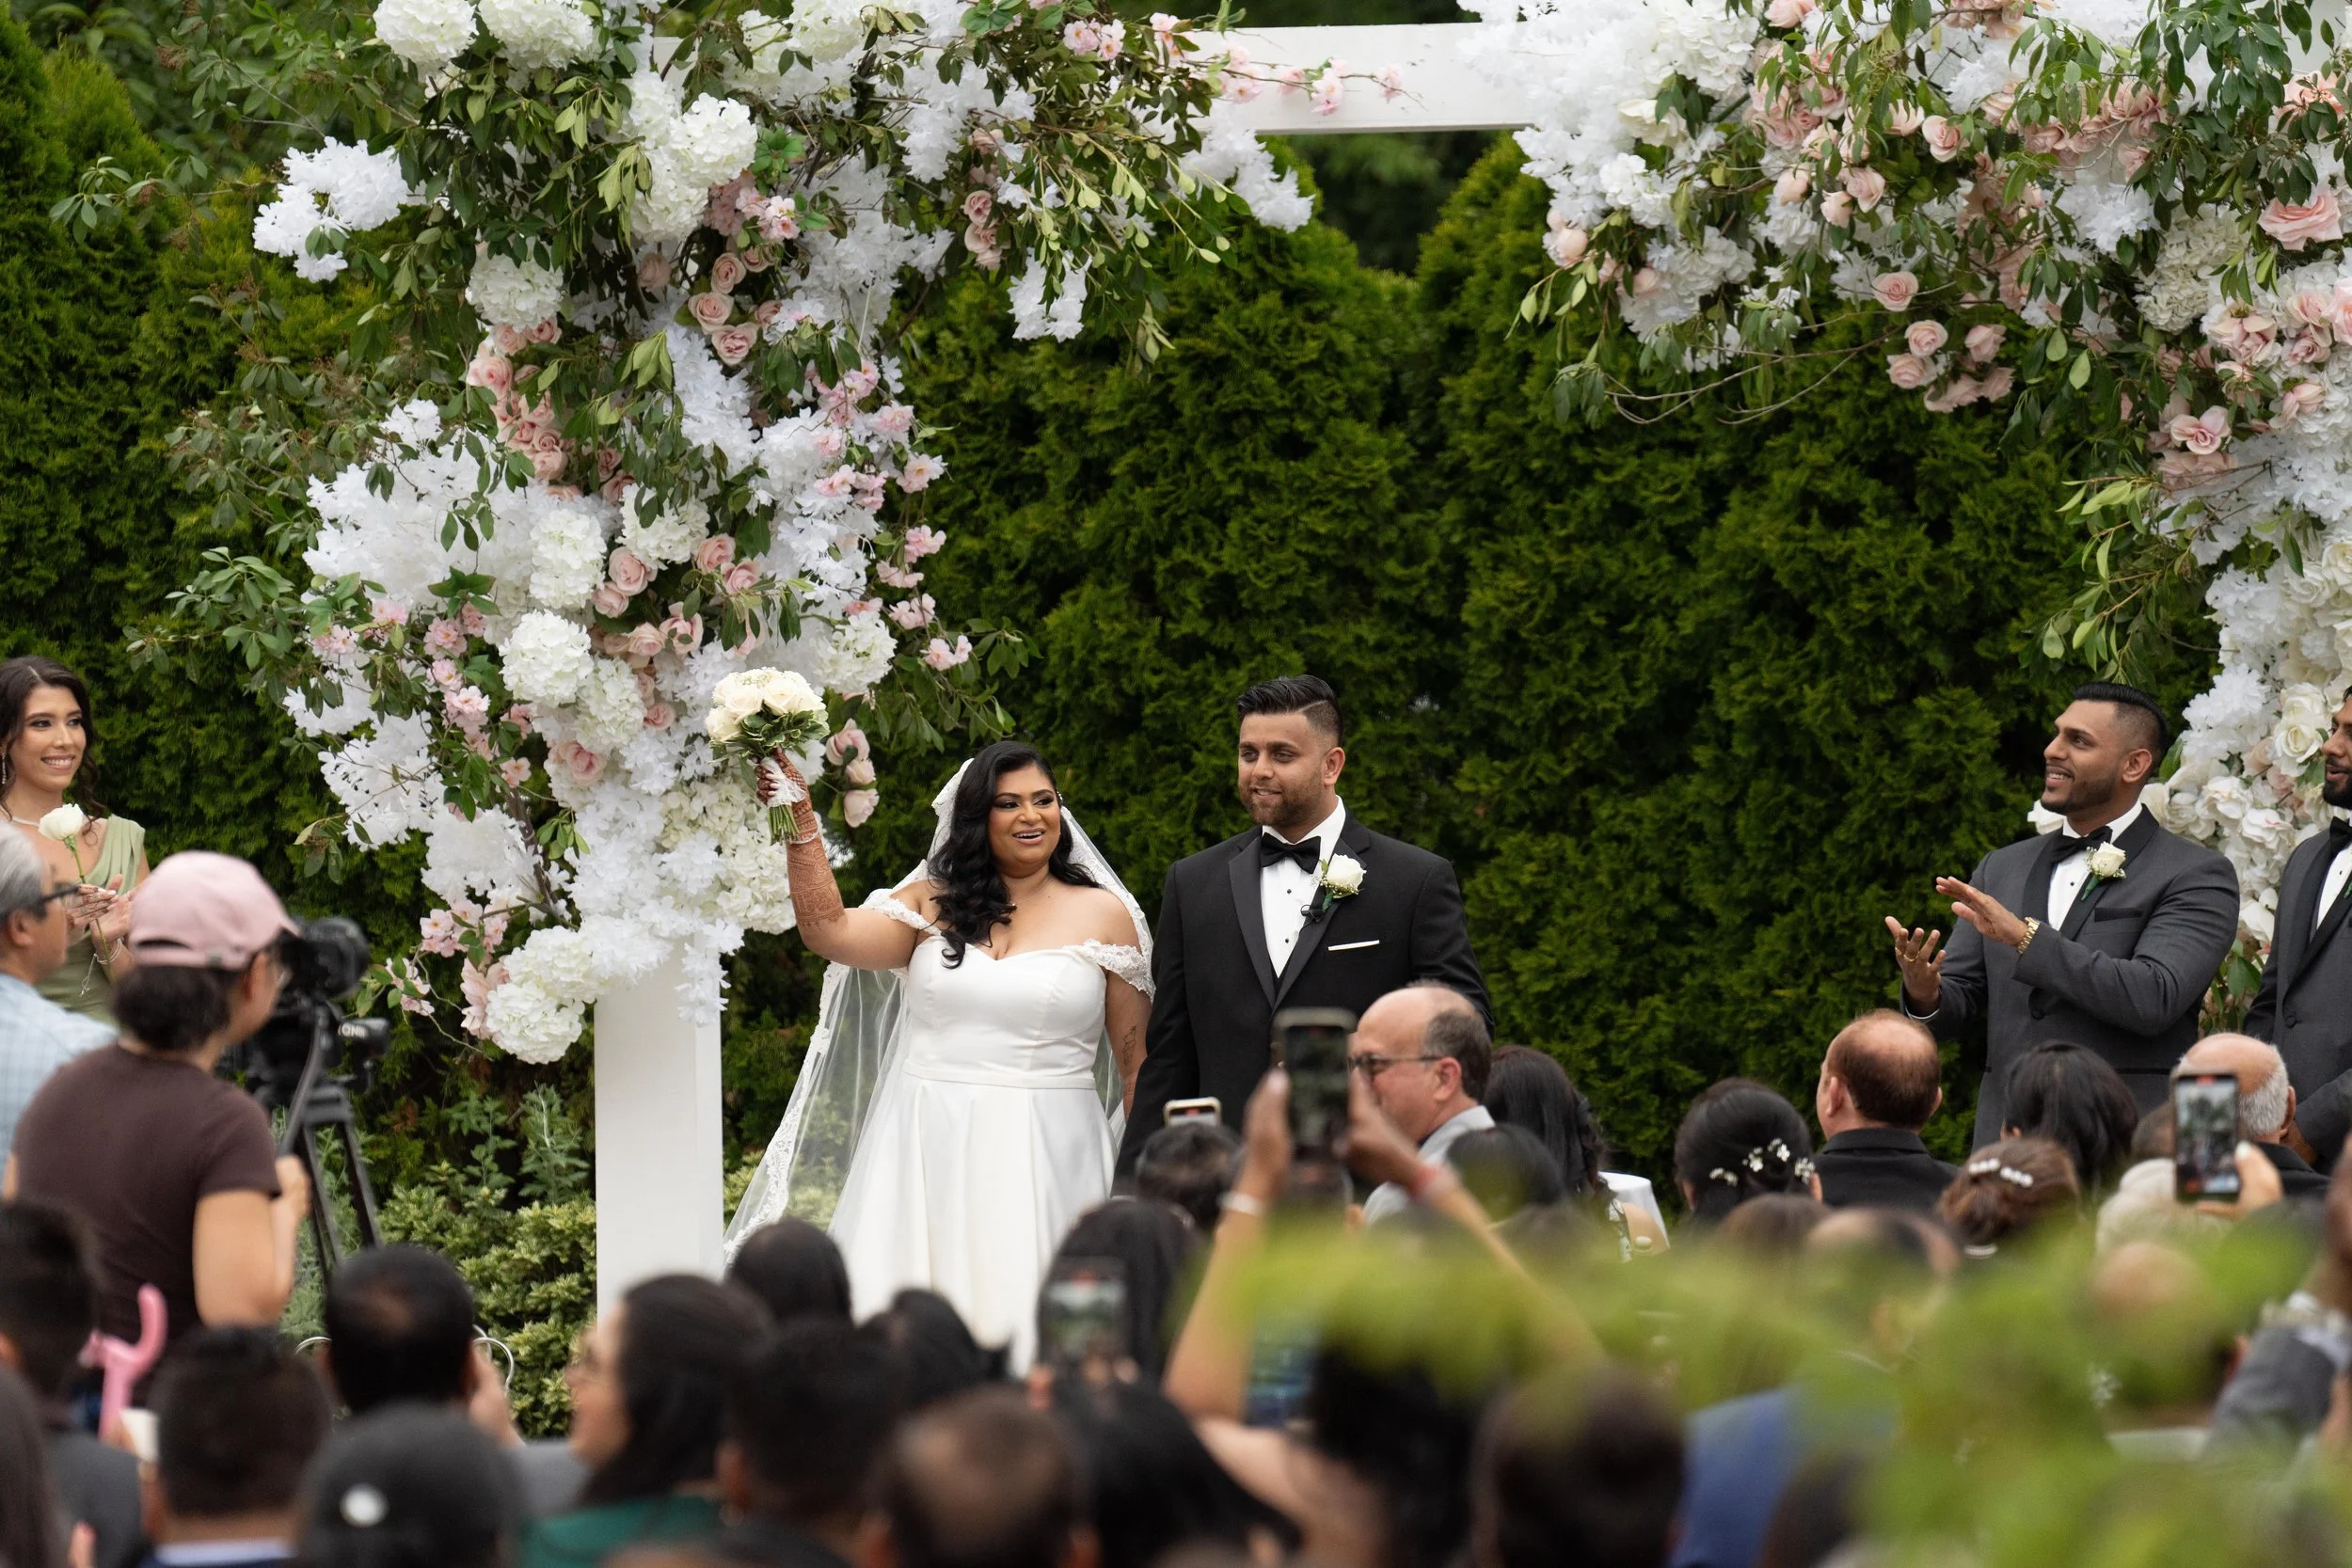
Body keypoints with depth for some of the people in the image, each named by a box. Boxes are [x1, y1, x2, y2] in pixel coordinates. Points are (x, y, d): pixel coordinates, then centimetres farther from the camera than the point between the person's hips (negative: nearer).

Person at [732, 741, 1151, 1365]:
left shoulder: (1104, 914, 7)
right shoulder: (934, 904, 10)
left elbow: (1138, 1057, 7)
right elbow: (829, 931, -4)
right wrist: (799, 817, -9)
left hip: (1044, 1161, -1)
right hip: (928, 1150, 1)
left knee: (1024, 1323, -7)